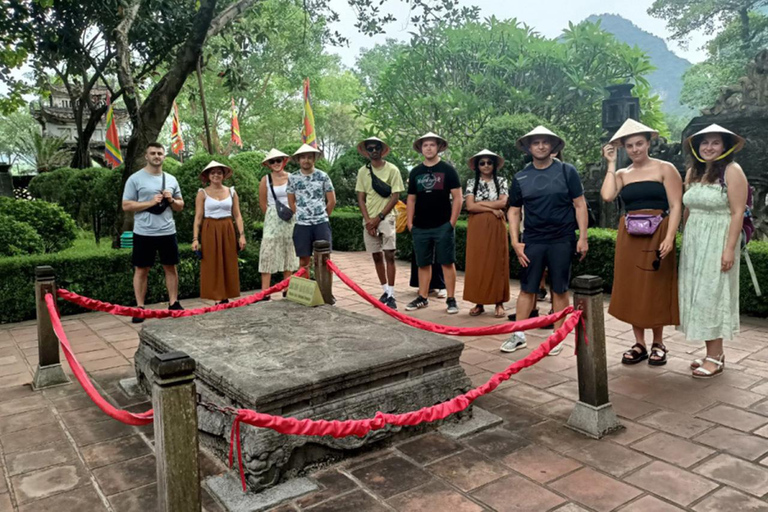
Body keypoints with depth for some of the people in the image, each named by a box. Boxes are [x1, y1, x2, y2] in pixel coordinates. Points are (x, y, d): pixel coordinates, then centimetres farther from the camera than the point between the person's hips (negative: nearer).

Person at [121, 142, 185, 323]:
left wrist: (171, 200, -6)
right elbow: (126, 206, -6)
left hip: (167, 232, 4)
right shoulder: (135, 179, -3)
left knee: (171, 267, 9)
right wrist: (150, 202, -16)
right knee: (141, 270, 4)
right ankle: (140, 307, 11)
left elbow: (180, 206, 16)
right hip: (144, 233, -4)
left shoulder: (171, 179, 10)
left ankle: (173, 303, 20)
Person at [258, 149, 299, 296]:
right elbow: (263, 203, 5)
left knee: (288, 253, 8)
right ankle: (265, 292, -5)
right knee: (268, 254, -6)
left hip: (290, 220, 1)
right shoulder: (265, 180, 0)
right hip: (272, 220, -1)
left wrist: (291, 212, -2)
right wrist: (273, 217, 8)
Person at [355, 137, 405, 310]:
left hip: (386, 218, -4)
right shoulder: (363, 171, 8)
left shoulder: (392, 170, -2)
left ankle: (391, 295, -6)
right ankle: (385, 291, 20)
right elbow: (360, 198, 7)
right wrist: (368, 220, -5)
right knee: (376, 256, 8)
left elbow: (395, 197, -6)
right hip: (369, 220, 4)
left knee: (389, 255, -9)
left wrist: (379, 217, -10)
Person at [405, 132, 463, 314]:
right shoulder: (415, 172, 10)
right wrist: (410, 223, 6)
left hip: (443, 226, -3)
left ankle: (451, 299, 6)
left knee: (447, 263, -1)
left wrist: (452, 222, -9)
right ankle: (422, 298, 20)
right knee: (423, 264, 10)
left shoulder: (448, 169, 0)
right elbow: (411, 199, 14)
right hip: (420, 227, 4)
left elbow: (457, 197, -3)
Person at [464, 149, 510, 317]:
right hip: (477, 227, 1)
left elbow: (503, 202, -7)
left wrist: (480, 203, -7)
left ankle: (499, 303, 6)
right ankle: (479, 303, 7)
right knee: (477, 264, 0)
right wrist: (492, 209, -10)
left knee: (497, 263, 1)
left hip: (496, 227, 0)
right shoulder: (471, 182, 6)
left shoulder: (501, 181, 7)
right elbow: (470, 206, -6)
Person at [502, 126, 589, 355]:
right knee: (527, 289, 5)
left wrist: (582, 237, -7)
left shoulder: (567, 171, -1)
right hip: (532, 241, 2)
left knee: (559, 290, 6)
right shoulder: (520, 178, 5)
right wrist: (515, 242, 0)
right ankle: (519, 335, 15)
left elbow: (580, 205, -1)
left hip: (562, 240, -1)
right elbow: (514, 211, 8)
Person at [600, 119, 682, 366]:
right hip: (629, 237, 3)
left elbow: (676, 206, -6)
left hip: (657, 235, -3)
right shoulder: (622, 174, 10)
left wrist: (669, 238, -17)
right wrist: (611, 164, -2)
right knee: (631, 289, 5)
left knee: (655, 289, 3)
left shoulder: (665, 169, 0)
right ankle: (639, 344, 17)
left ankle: (658, 343, 19)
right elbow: (607, 196, -11)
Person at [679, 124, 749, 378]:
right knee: (698, 296, 8)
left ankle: (715, 357, 6)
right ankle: (715, 353, 19)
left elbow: (738, 213, -13)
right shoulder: (693, 171, 11)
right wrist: (685, 240, 11)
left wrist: (730, 248, -19)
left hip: (717, 240, -7)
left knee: (712, 295, -4)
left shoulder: (732, 171, -9)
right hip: (693, 241, 7)